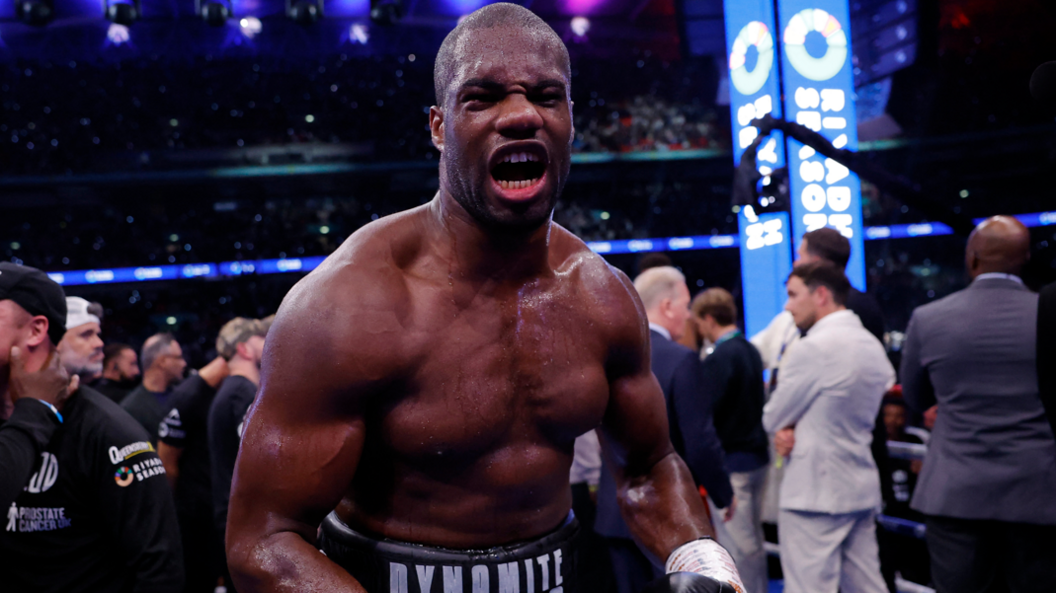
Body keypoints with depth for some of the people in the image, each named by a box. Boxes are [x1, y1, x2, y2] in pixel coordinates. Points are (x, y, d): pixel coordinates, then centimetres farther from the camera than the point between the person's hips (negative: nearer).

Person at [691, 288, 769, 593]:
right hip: (756, 455, 9)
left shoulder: (720, 358, -18)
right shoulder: (750, 350, 8)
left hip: (731, 463, -9)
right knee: (754, 541, 18)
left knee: (737, 546, -1)